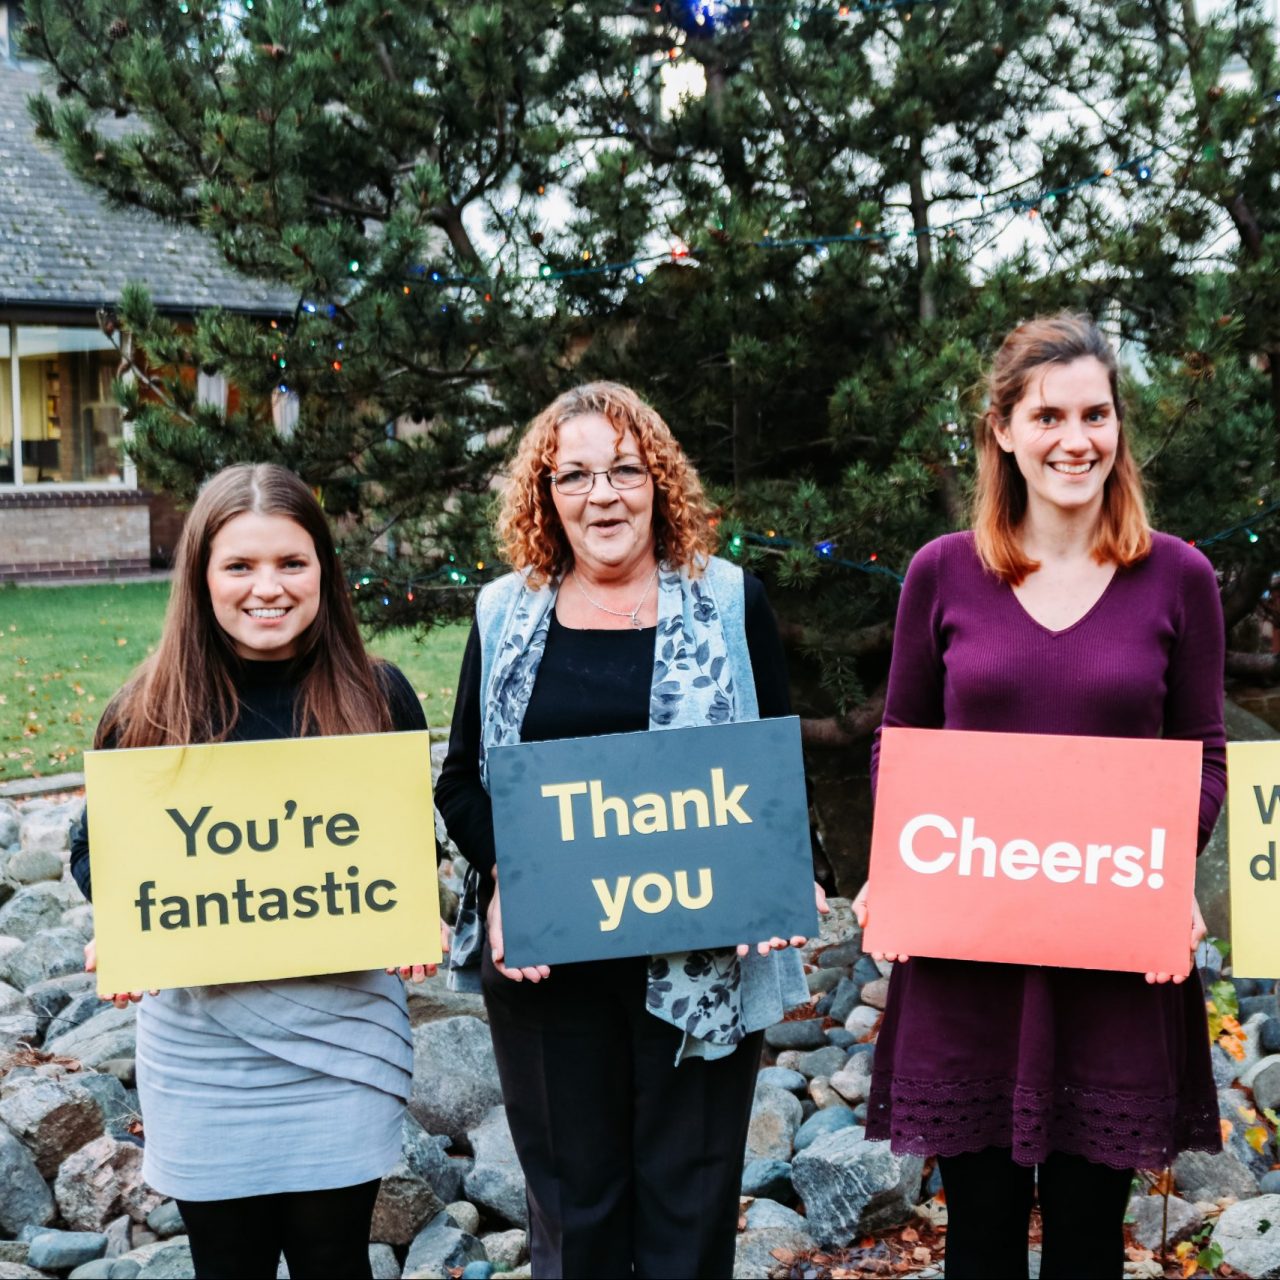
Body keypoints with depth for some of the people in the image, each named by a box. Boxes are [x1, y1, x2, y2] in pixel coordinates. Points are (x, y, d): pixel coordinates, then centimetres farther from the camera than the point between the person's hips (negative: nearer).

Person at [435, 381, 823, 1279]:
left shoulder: (730, 602, 2)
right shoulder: (504, 615, 7)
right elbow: (462, 778, 8)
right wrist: (504, 874, -11)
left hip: (698, 957, -1)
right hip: (543, 955, 2)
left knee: (690, 1204, 9)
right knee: (571, 1202, 13)